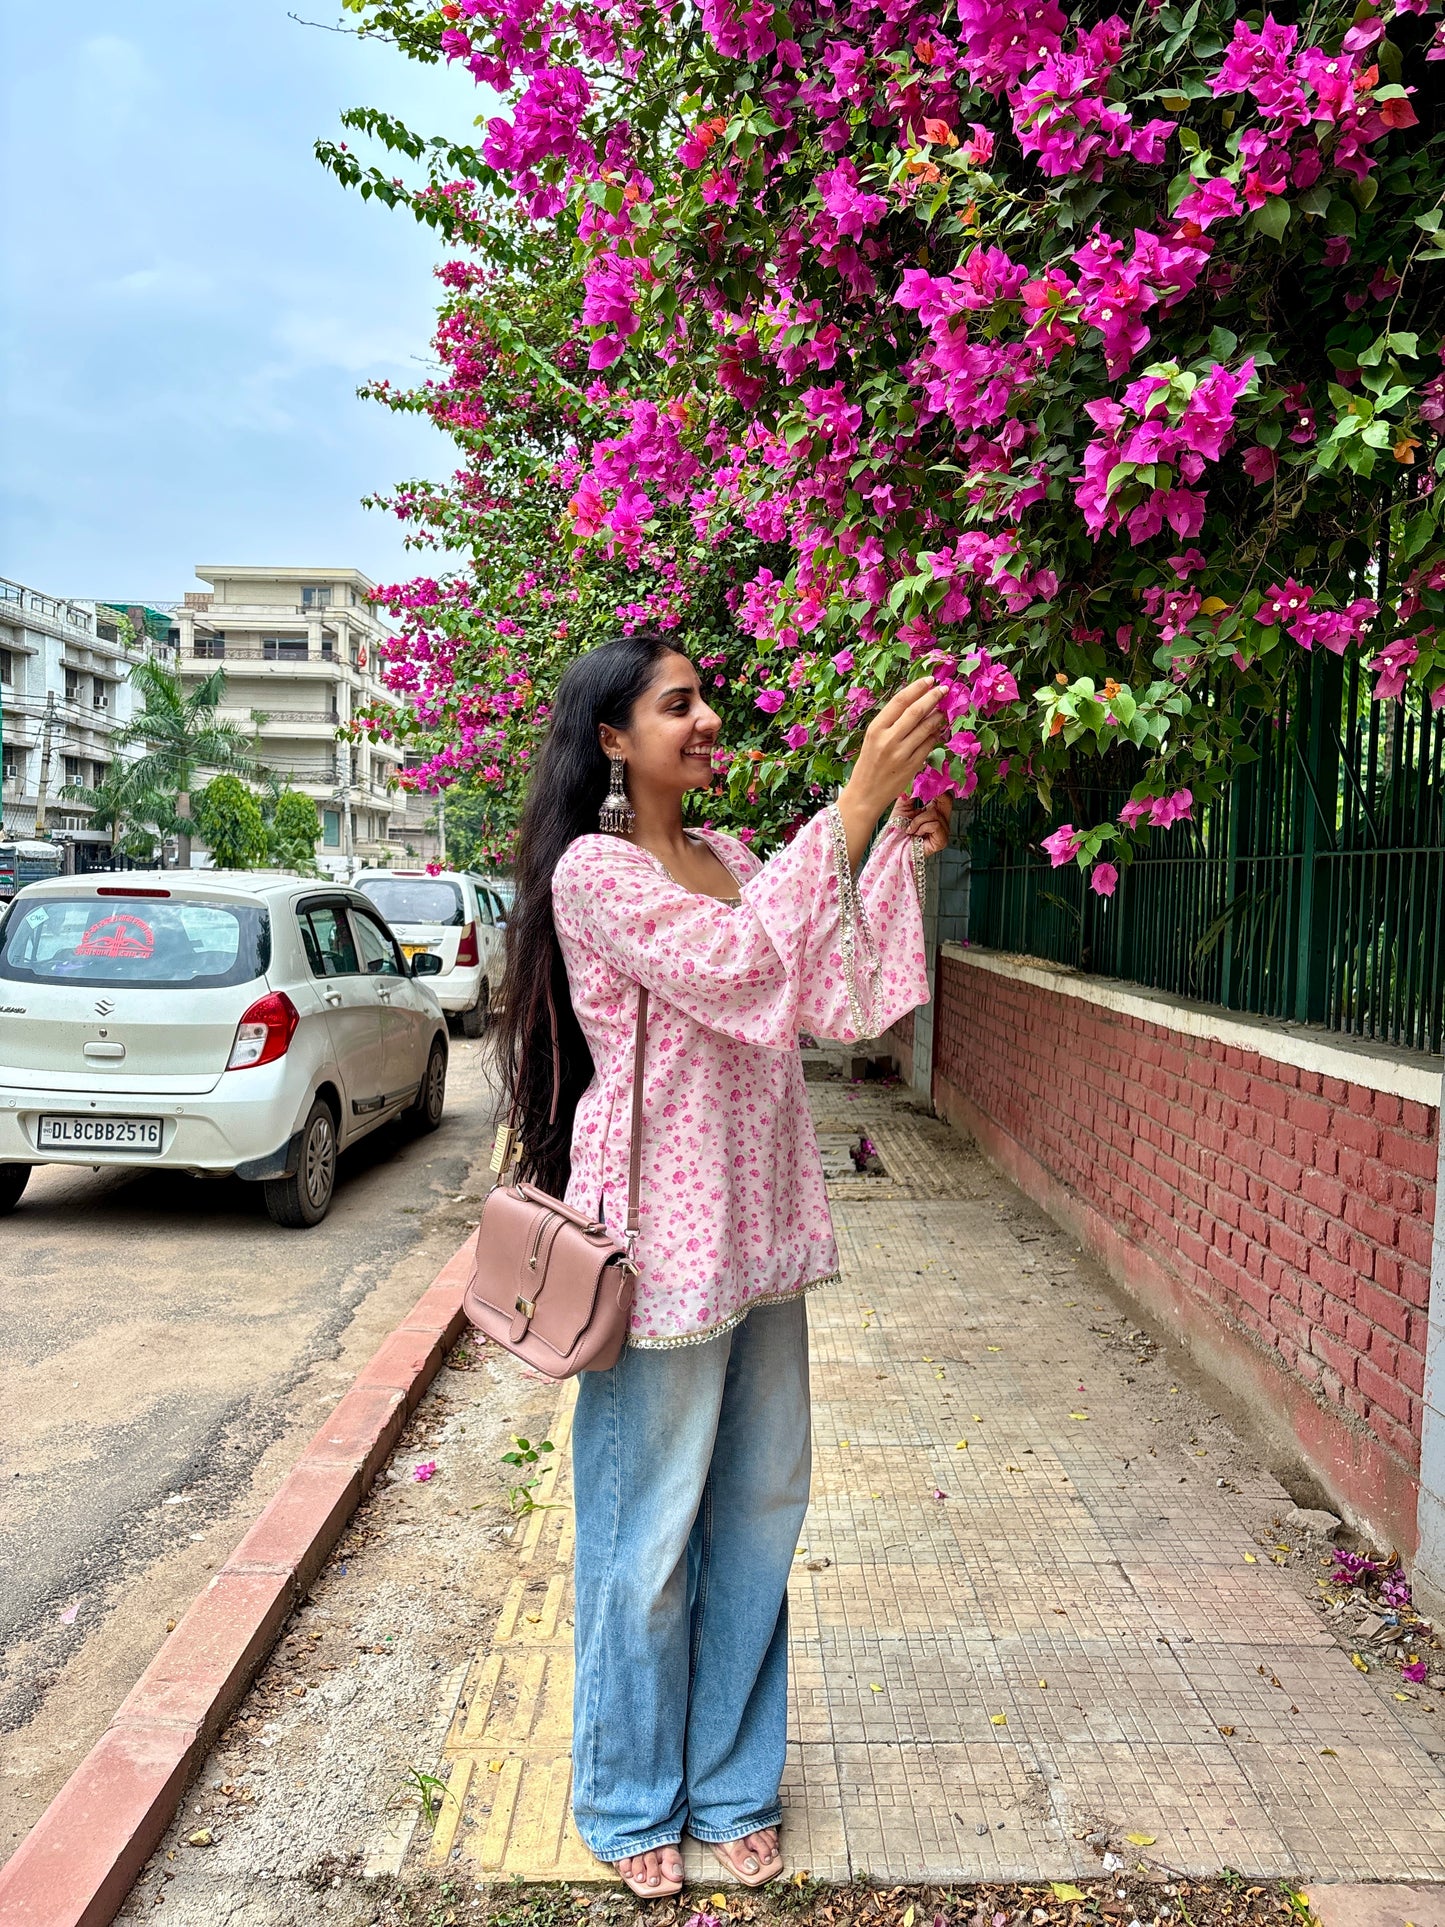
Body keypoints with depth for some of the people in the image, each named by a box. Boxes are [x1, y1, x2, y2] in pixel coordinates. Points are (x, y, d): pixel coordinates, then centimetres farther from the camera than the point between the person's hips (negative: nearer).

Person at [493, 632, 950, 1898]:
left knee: (760, 1509, 16)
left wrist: (904, 847, -4)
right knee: (650, 1531, 8)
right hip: (658, 1231, -7)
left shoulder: (730, 860, 10)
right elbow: (740, 973, -26)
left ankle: (730, 1782, 36)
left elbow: (837, 1002, 3)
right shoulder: (593, 872, -12)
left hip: (762, 1228, 7)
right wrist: (855, 804, -27)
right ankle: (630, 1800, 32)